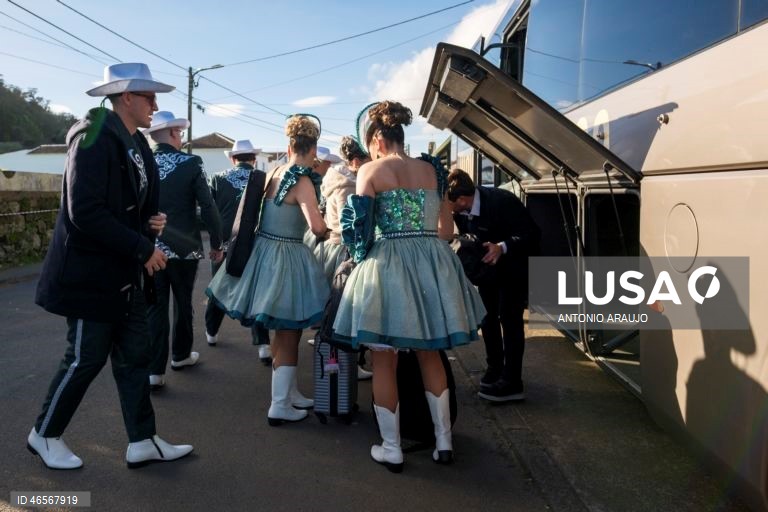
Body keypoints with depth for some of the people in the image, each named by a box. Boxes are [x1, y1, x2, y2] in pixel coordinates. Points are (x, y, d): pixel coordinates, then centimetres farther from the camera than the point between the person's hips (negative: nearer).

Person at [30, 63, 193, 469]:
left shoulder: (136, 143, 10)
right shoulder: (95, 137, -17)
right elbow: (84, 211, -25)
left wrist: (152, 222, -1)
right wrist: (142, 248, -22)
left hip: (126, 272, 9)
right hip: (92, 271, -8)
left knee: (134, 356, 10)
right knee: (86, 359, 4)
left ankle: (142, 443, 20)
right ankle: (44, 434, 26)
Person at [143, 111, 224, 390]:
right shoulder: (191, 163, -8)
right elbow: (208, 207, -10)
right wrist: (216, 243, -1)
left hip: (150, 249, 2)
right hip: (185, 248, -2)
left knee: (155, 307, 5)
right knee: (183, 303, 16)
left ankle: (154, 370, 3)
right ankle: (181, 354, 33)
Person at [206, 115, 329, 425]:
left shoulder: (274, 173, 6)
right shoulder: (302, 181, -17)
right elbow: (317, 227, -26)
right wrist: (326, 226, -5)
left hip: (264, 249, 8)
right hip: (285, 258, -8)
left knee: (284, 331, 20)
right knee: (288, 333, 4)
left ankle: (289, 391, 34)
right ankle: (280, 406, 12)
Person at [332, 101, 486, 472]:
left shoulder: (370, 171, -4)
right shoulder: (432, 169, 8)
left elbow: (358, 223, -9)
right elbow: (447, 229, 11)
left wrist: (362, 253, 9)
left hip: (386, 266, -4)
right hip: (434, 264, 5)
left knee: (384, 361, 9)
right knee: (430, 356, 18)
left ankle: (391, 449, 17)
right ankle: (444, 442, 24)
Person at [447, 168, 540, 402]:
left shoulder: (502, 202, -33)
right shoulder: (459, 211, -15)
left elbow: (532, 234, -29)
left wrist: (503, 247, -44)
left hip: (513, 267, -7)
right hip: (488, 265, 7)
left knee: (509, 319, -9)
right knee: (487, 316, 10)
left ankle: (512, 383, -4)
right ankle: (495, 368, 25)